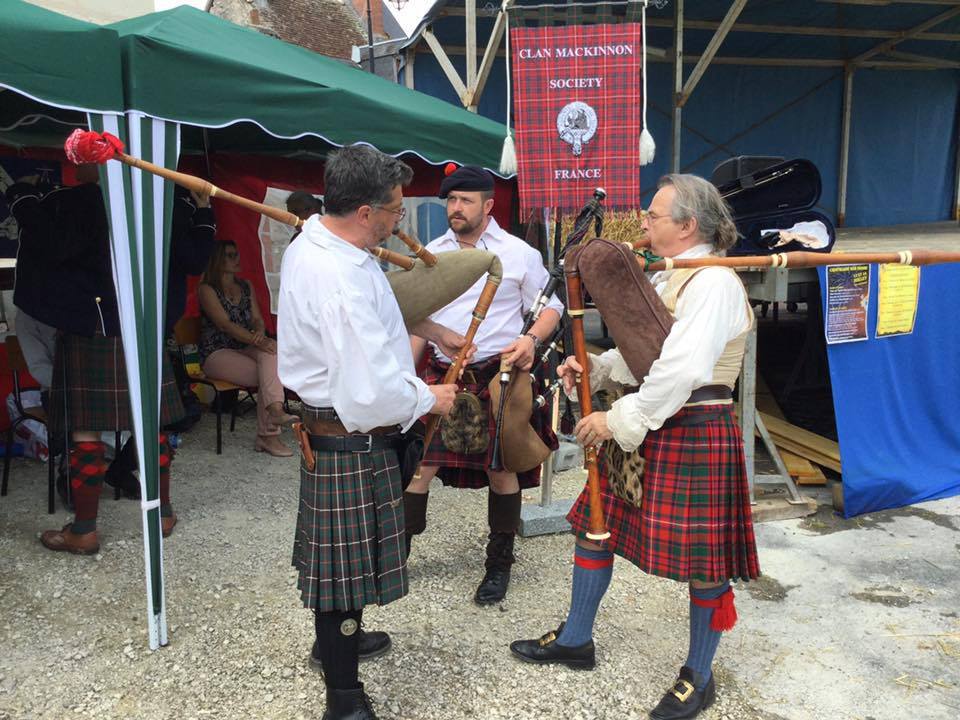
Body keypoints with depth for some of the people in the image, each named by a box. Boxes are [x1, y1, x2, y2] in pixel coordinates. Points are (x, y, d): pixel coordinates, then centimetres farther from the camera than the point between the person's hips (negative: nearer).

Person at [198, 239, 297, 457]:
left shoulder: (246, 287, 17)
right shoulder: (207, 289, -2)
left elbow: (257, 319, 7)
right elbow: (224, 324, -15)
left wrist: (260, 334, -19)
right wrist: (256, 341, -28)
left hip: (244, 349, 5)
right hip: (216, 353, -5)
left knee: (271, 351, -30)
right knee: (270, 375, -27)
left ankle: (275, 409, -40)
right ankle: (268, 435, -29)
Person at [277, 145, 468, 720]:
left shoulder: (314, 241, 3)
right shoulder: (344, 285, -31)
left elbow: (379, 301, 20)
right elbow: (373, 393, -33)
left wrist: (433, 331, 17)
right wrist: (430, 399, -14)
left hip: (327, 425, 10)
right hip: (353, 440, -10)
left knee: (338, 550, 27)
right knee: (348, 558, 4)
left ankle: (336, 640, 50)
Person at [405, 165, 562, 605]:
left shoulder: (518, 253, -2)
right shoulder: (432, 254, 9)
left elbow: (550, 307, 5)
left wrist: (531, 339, -15)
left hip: (497, 375, -3)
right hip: (441, 374, 3)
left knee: (501, 470, 6)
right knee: (418, 463, 1)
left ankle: (499, 566, 23)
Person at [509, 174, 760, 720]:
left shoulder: (714, 283, -17)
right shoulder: (667, 279, 13)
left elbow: (680, 371, -27)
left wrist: (619, 420, -23)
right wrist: (593, 369, 0)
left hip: (694, 433, -10)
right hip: (646, 428, 10)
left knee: (702, 558, 5)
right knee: (596, 524, 15)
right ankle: (576, 639, 34)